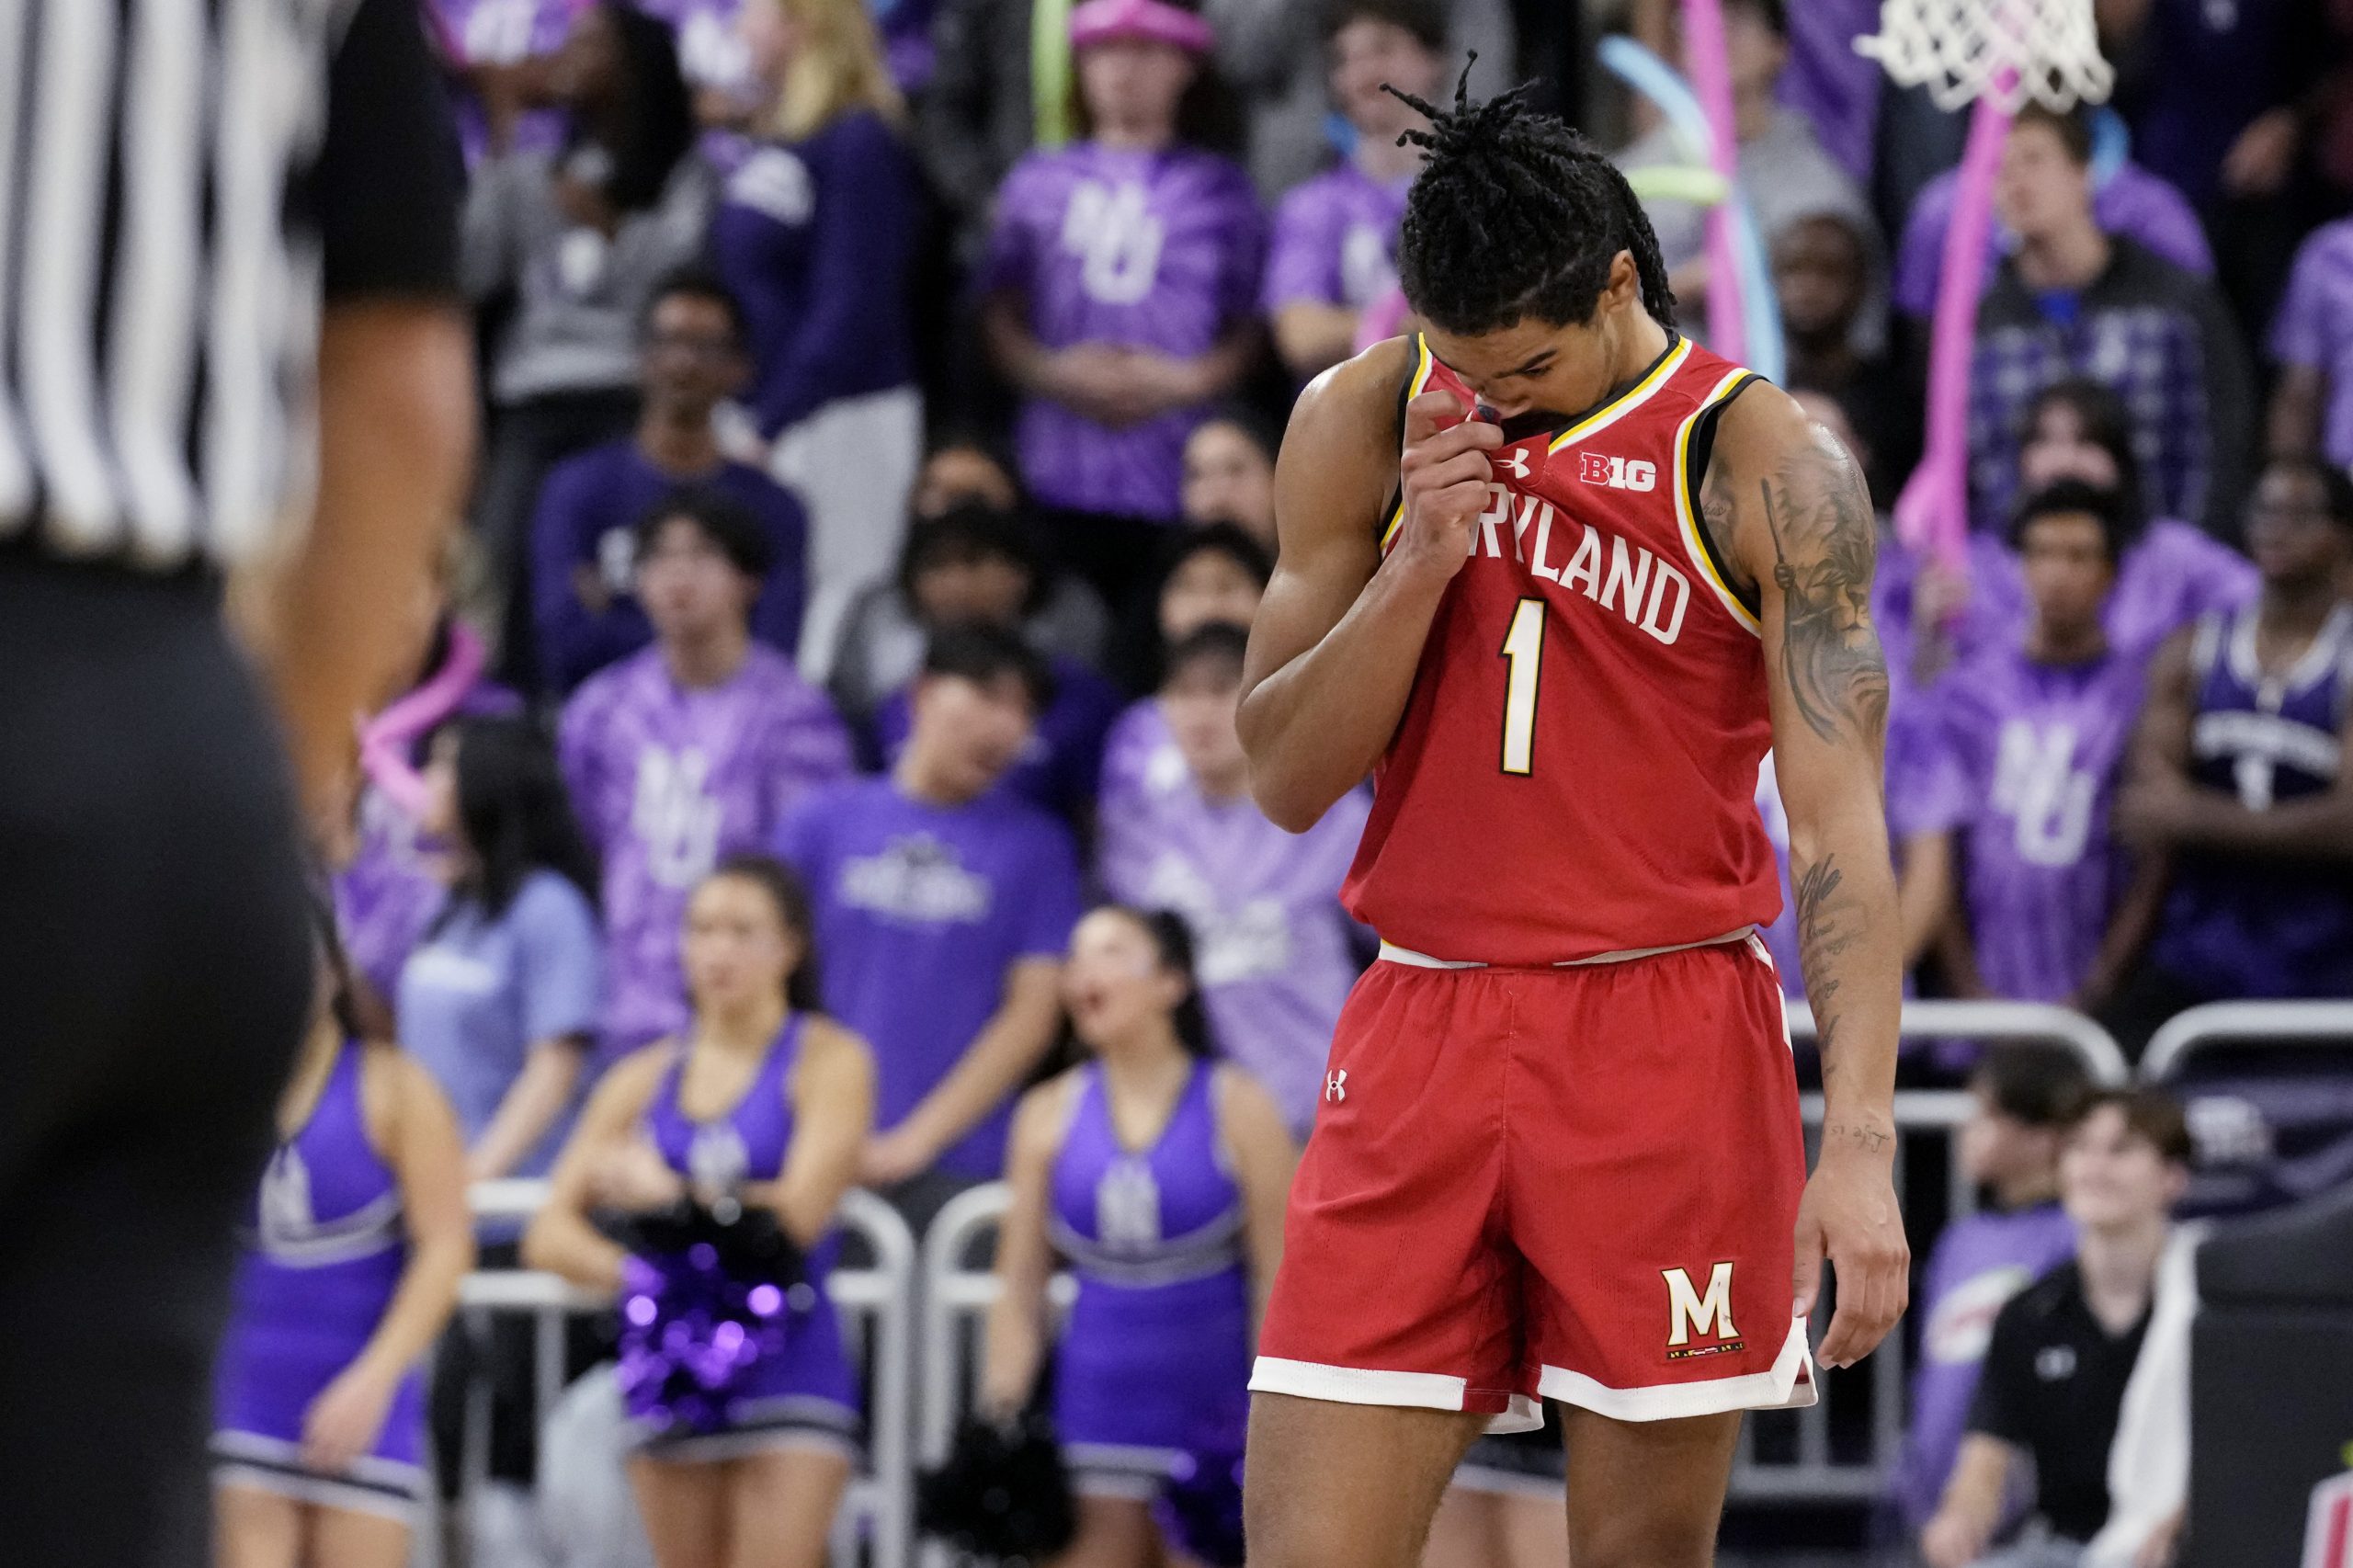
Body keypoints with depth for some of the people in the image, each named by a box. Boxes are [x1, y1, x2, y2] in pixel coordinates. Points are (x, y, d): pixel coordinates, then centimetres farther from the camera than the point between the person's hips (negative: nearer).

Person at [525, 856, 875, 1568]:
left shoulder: (827, 1059, 1)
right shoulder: (644, 1080, 13)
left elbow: (799, 1210, -12)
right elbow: (551, 1236, 7)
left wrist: (670, 1196, -4)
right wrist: (629, 1270, -13)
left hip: (783, 1370, -5)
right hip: (669, 1373, 5)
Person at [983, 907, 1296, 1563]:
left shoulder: (1235, 1108, -2)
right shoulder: (1050, 1114, 6)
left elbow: (1275, 1280, -5)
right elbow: (1019, 1281, 6)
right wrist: (1001, 1415, -3)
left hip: (1216, 1403, -2)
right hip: (1100, 1392, 2)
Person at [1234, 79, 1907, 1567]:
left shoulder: (1768, 466, -5)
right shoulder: (1364, 424, 5)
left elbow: (1839, 822, -10)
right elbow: (1285, 778, 6)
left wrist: (1861, 1137, -20)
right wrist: (1420, 564, -11)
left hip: (1669, 1044, -2)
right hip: (1421, 1045, 3)